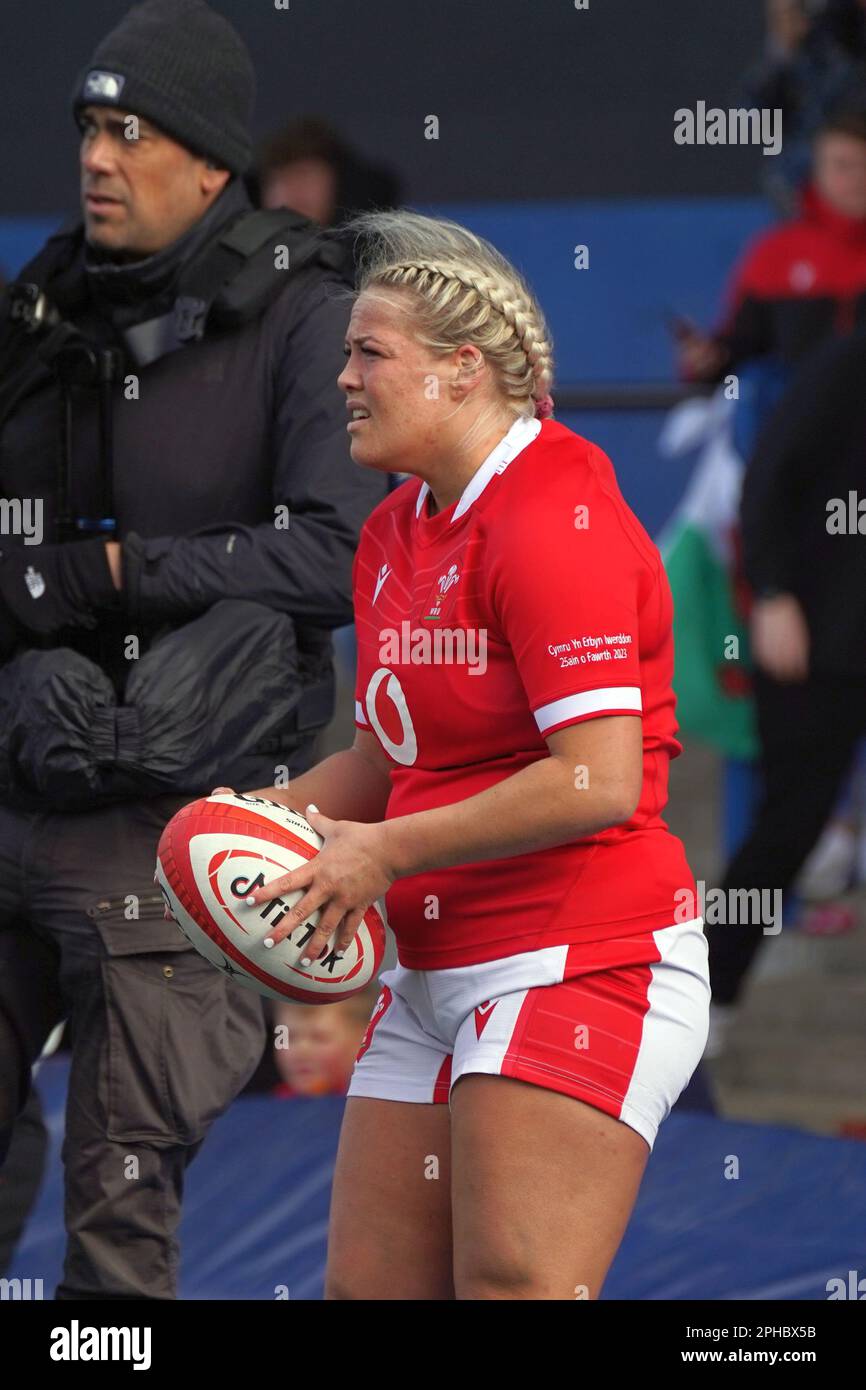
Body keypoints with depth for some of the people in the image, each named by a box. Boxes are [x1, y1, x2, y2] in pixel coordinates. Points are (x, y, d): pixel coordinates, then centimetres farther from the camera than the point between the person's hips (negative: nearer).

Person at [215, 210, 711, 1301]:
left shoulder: (555, 523, -14)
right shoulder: (392, 534, 14)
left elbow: (599, 781, -22)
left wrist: (386, 852, -16)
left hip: (577, 964, -9)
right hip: (435, 975, 9)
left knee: (513, 1290, -16)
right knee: (368, 1291, 4)